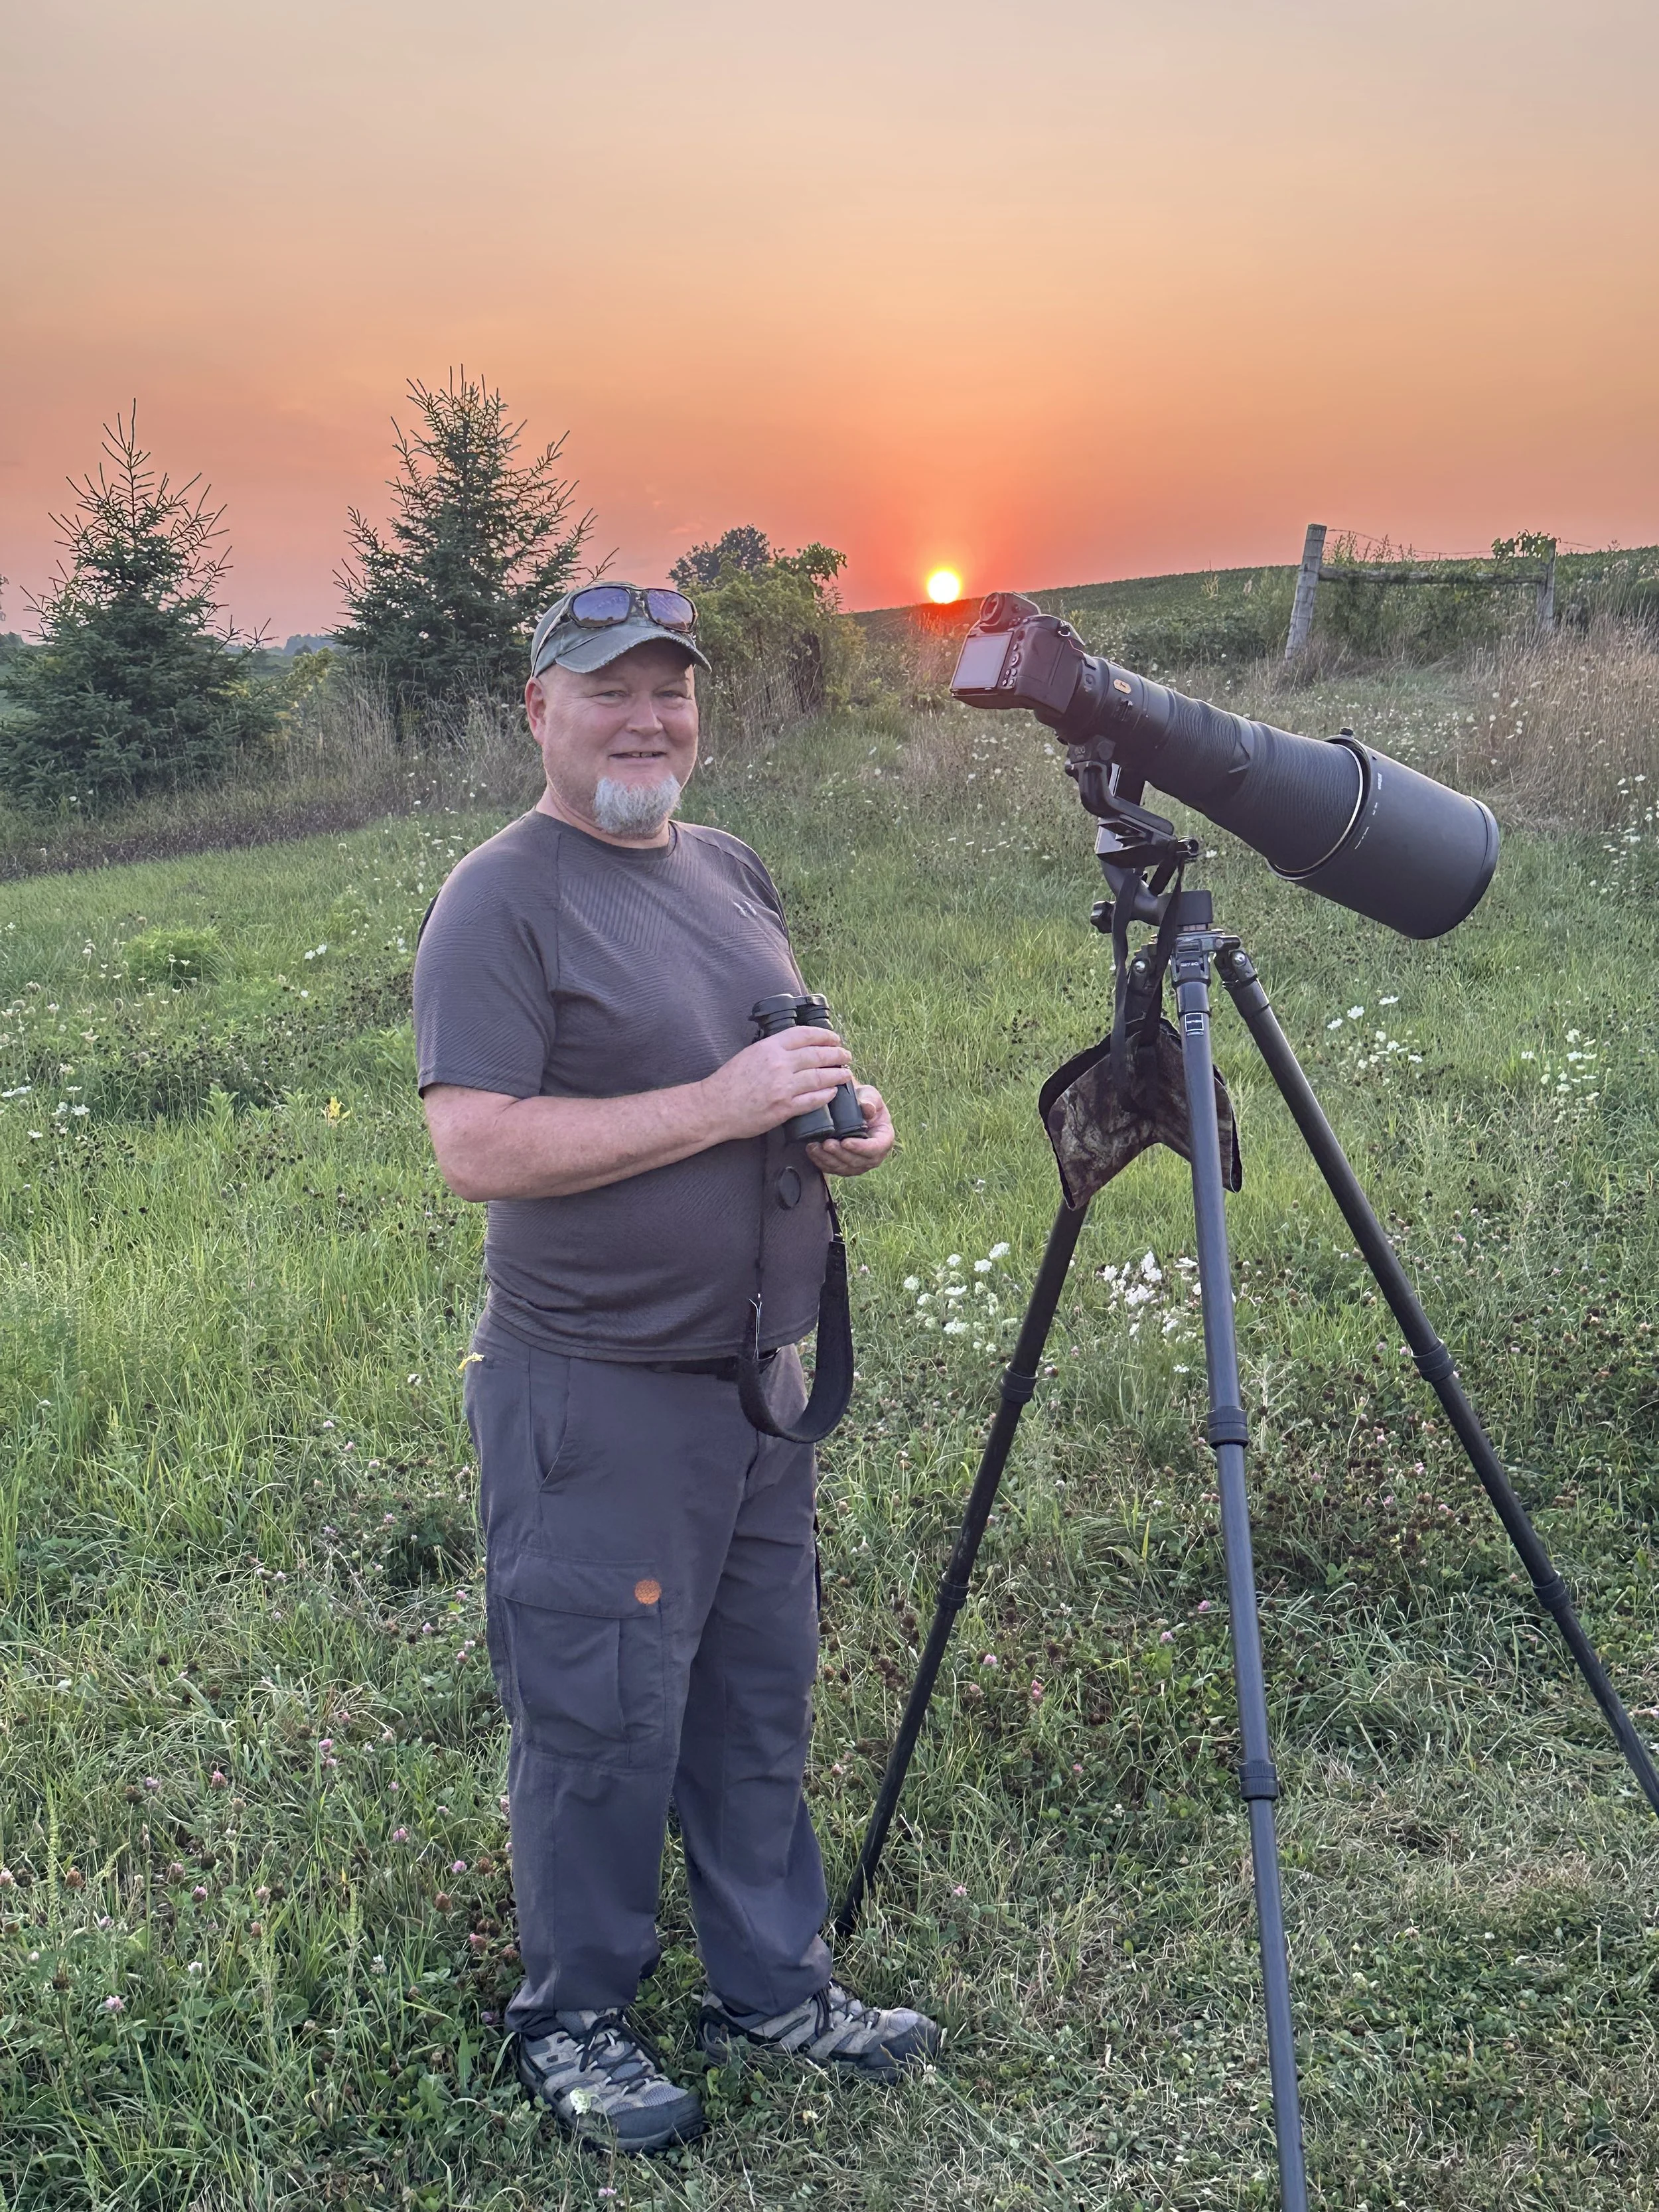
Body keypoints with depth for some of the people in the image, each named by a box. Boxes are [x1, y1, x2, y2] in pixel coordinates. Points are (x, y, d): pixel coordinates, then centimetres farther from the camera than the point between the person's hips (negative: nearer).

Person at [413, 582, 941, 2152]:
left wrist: (846, 1119, 1)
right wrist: (726, 1102, -24)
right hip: (598, 1398, -7)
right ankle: (571, 2024, 27)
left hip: (758, 1375, 8)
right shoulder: (500, 901, -13)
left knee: (760, 1704, 18)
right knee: (602, 1726, 6)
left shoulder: (731, 872, 12)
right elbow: (475, 1146, -23)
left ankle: (774, 1990, 35)